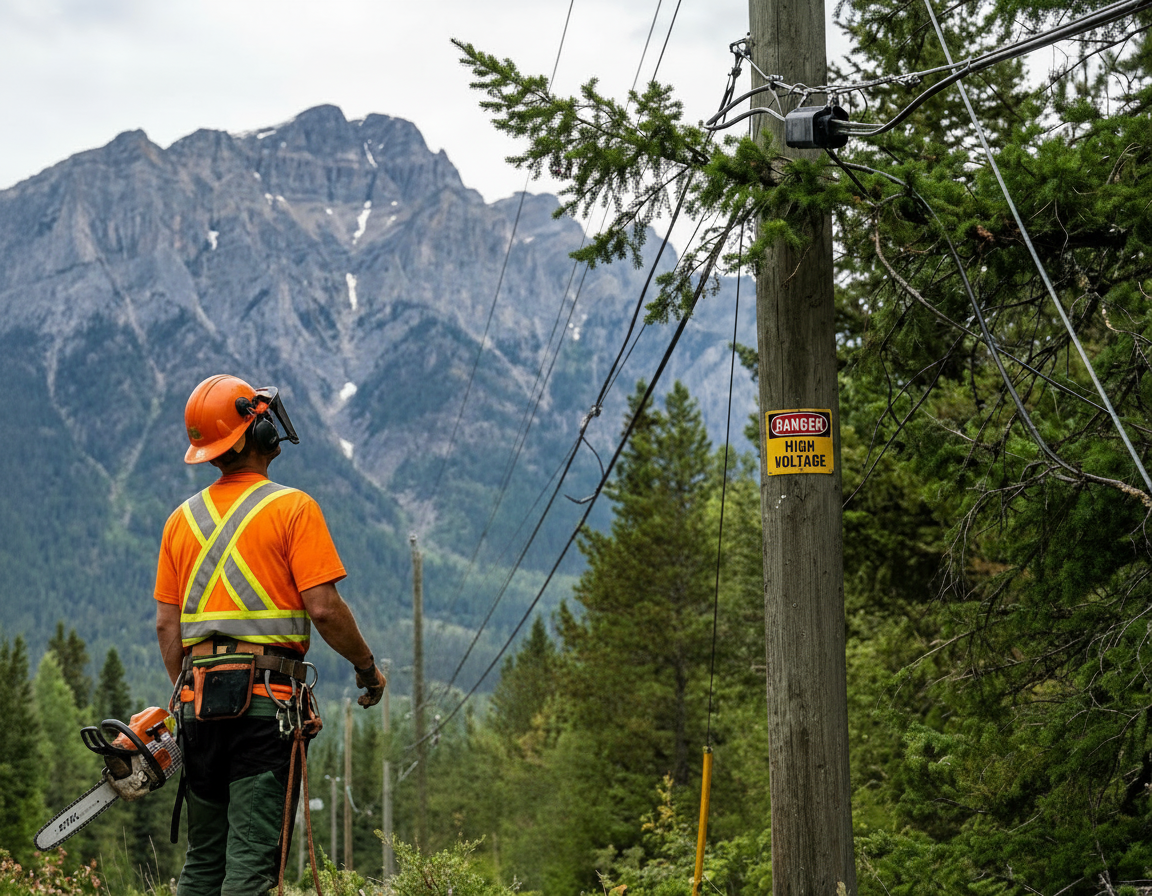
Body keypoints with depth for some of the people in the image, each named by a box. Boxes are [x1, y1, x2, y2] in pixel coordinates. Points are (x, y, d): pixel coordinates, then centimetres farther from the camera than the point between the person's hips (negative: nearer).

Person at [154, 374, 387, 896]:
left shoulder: (183, 518, 11)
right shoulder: (292, 507, -5)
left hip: (197, 694, 6)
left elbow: (166, 624, 10)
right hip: (265, 696, -5)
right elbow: (323, 609, -11)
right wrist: (367, 667, 3)